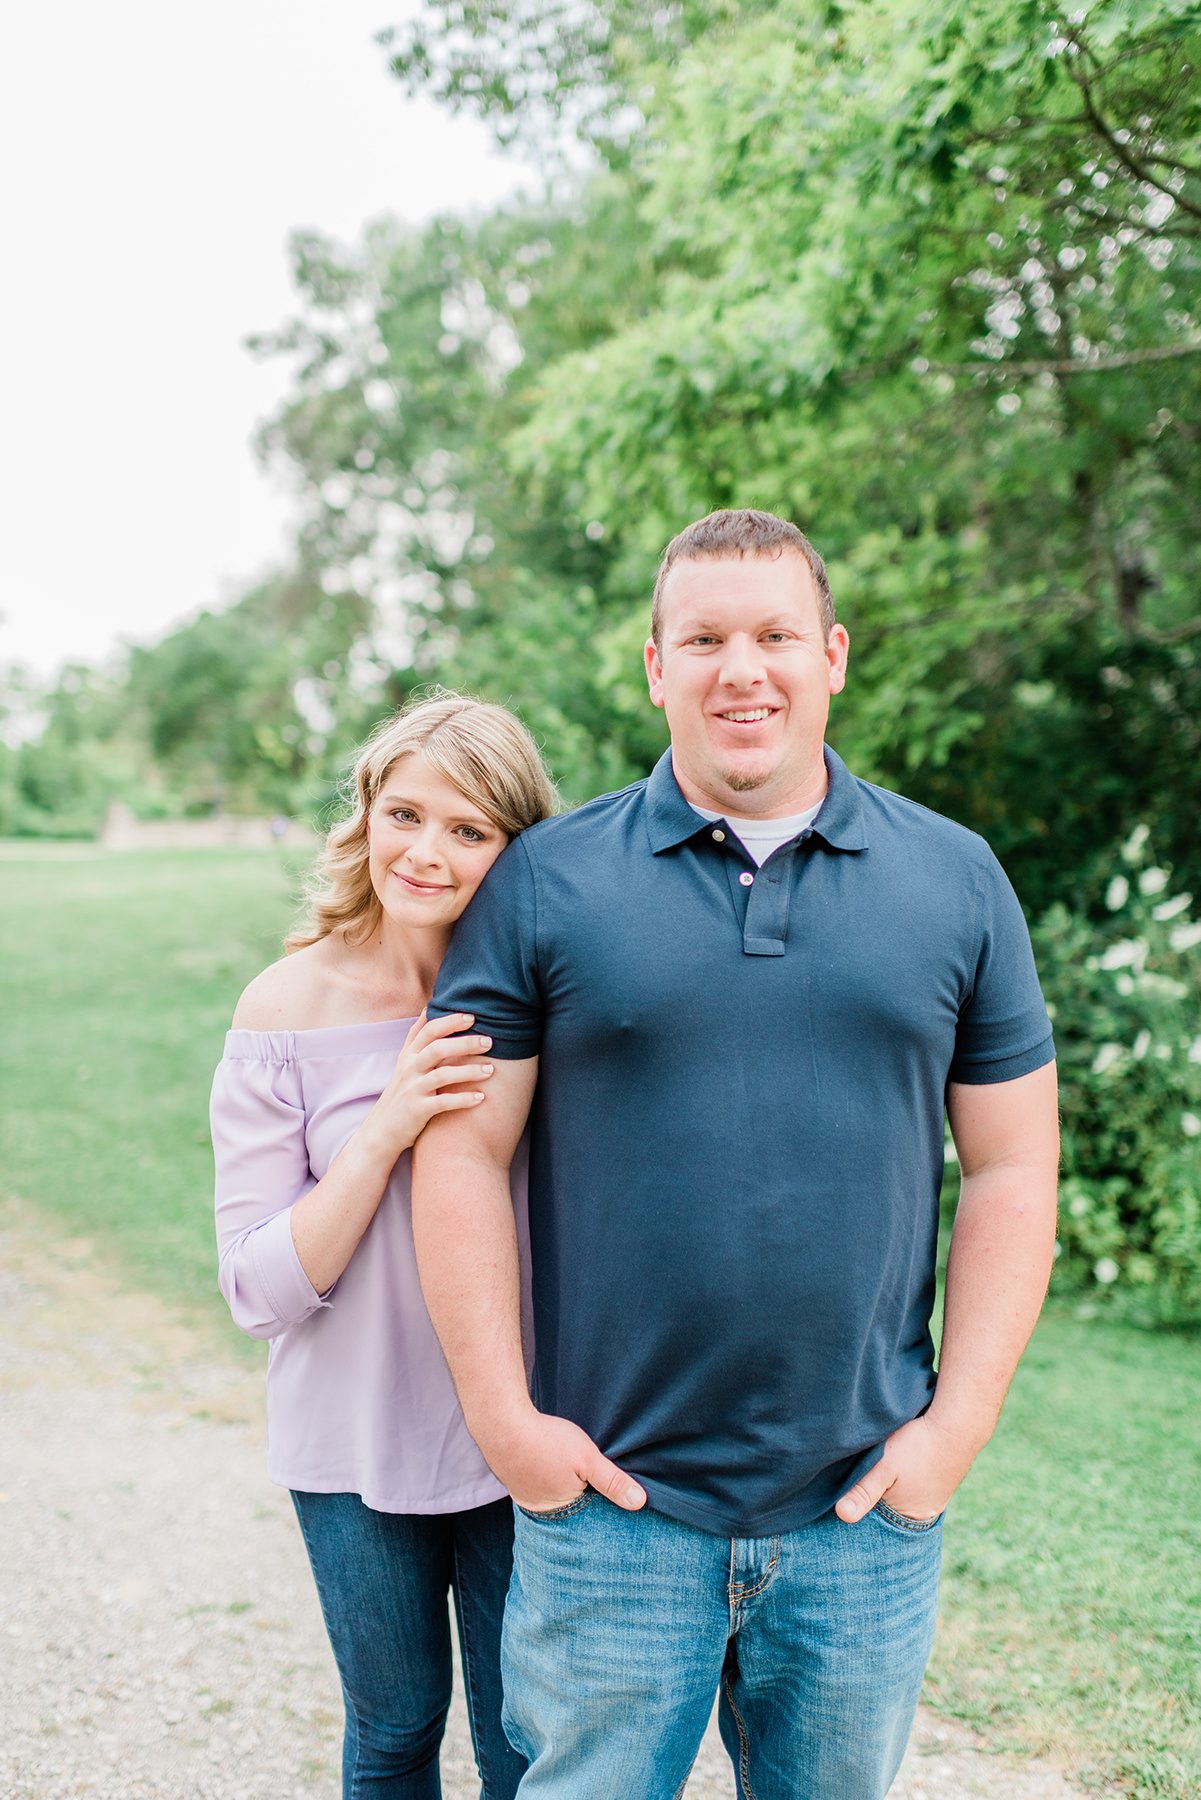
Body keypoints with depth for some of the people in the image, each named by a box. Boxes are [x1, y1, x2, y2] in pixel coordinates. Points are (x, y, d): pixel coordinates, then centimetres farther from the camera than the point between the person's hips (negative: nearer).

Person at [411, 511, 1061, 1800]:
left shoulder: (956, 882, 3)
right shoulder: (544, 882, -3)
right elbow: (464, 1153, -3)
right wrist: (501, 1414, -7)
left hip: (868, 1503, 2)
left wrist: (958, 1425, -3)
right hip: (610, 1499, -1)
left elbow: (1010, 1170, 4)